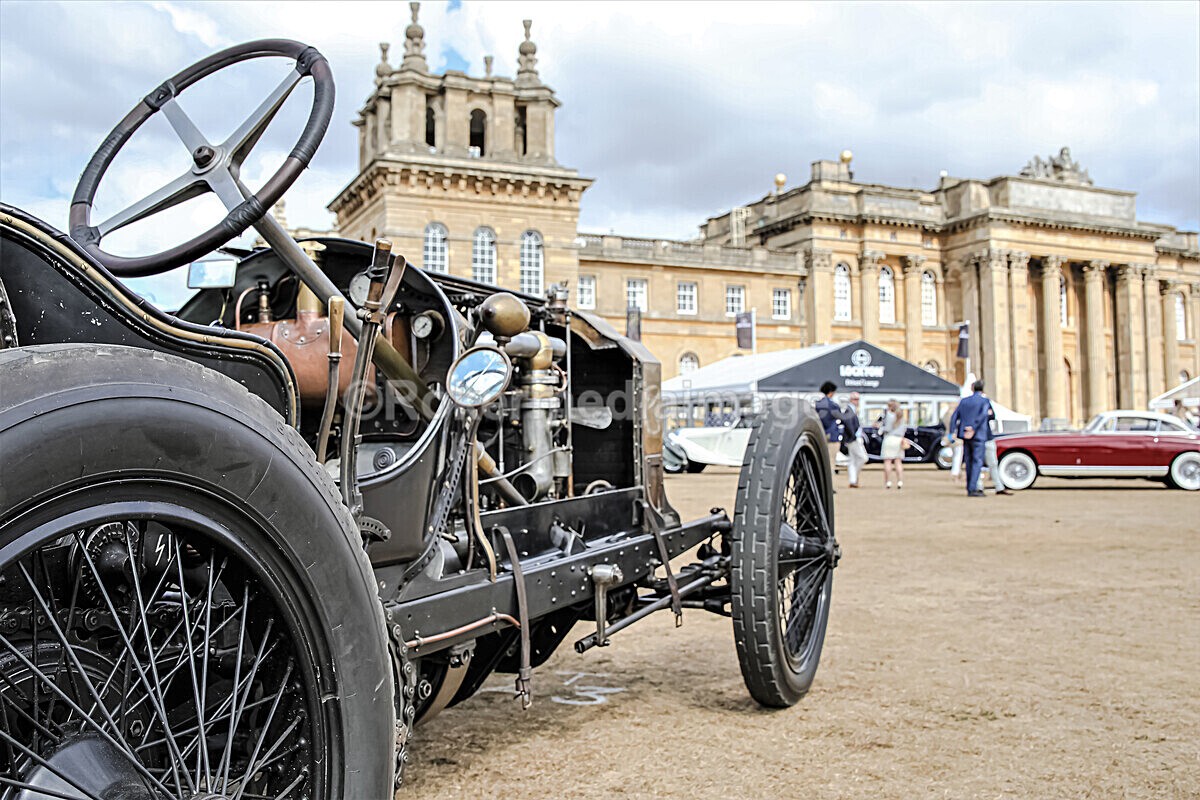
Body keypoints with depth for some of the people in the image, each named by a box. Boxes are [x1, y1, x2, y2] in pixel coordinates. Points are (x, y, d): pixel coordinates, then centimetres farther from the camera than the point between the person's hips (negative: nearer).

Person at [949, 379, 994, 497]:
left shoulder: (963, 401, 11)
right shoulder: (985, 401, -2)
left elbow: (954, 417, 4)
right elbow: (982, 416, -17)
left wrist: (953, 432, 0)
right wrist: (973, 429, -19)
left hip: (965, 436, 5)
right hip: (979, 436, -5)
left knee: (969, 462, 13)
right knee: (977, 462, -4)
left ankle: (970, 488, 17)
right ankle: (972, 489, -11)